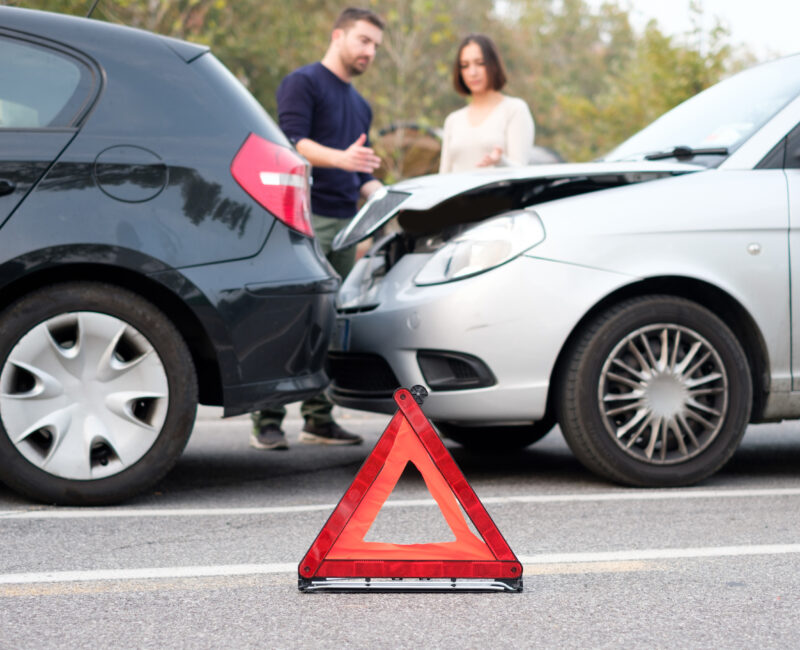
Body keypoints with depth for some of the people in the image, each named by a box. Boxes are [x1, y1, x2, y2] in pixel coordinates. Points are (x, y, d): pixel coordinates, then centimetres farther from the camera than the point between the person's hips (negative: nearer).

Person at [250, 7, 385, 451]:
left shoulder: (360, 105, 25)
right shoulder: (303, 82, 0)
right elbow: (293, 141, -15)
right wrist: (340, 158, -30)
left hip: (345, 222, 8)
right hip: (306, 217, -8)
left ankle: (319, 419, 12)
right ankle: (267, 421, -11)